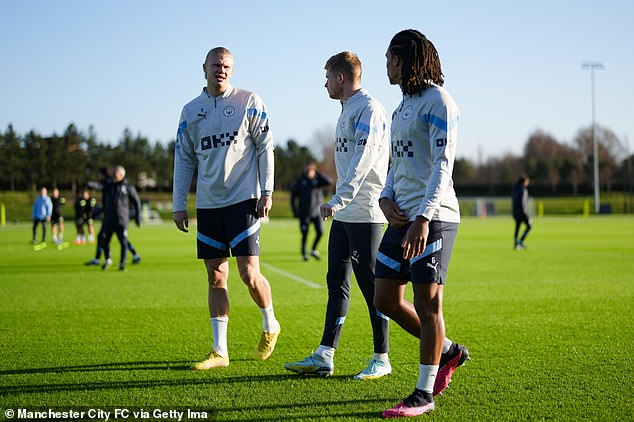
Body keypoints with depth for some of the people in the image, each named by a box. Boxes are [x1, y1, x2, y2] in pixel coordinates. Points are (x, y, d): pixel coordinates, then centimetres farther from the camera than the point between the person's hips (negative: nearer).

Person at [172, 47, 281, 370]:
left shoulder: (249, 102, 2)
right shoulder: (190, 111, 11)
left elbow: (265, 147, 1)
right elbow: (183, 160, 13)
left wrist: (266, 192, -6)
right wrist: (179, 205, 8)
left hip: (243, 199, -4)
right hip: (207, 204, 4)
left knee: (249, 274, -7)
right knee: (215, 277, 5)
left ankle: (270, 326, 21)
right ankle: (220, 350, 10)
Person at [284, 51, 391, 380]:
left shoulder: (369, 109, -11)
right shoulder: (347, 110, 19)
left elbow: (363, 158, -24)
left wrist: (338, 199, -32)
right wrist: (338, 203, 19)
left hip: (365, 212, -10)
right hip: (344, 214, 10)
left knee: (370, 283, -4)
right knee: (336, 282, 8)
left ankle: (382, 359, 5)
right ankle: (324, 356, 11)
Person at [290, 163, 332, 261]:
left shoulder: (318, 180, 3)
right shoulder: (300, 182, 0)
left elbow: (329, 182, -15)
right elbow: (293, 197, 3)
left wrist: (318, 173, -17)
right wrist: (295, 211, -5)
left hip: (316, 212, 1)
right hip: (304, 213, -1)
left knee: (320, 232, -7)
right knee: (305, 234, 0)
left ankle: (313, 250, 14)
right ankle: (304, 254, 14)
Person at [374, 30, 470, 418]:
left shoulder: (438, 102, -8)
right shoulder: (403, 107, 19)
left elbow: (442, 164, -16)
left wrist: (423, 218, -24)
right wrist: (387, 200, 3)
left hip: (432, 218, -9)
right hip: (403, 217, 9)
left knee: (427, 303, -4)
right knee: (386, 299, 9)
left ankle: (425, 394, 4)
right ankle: (448, 351, 26)